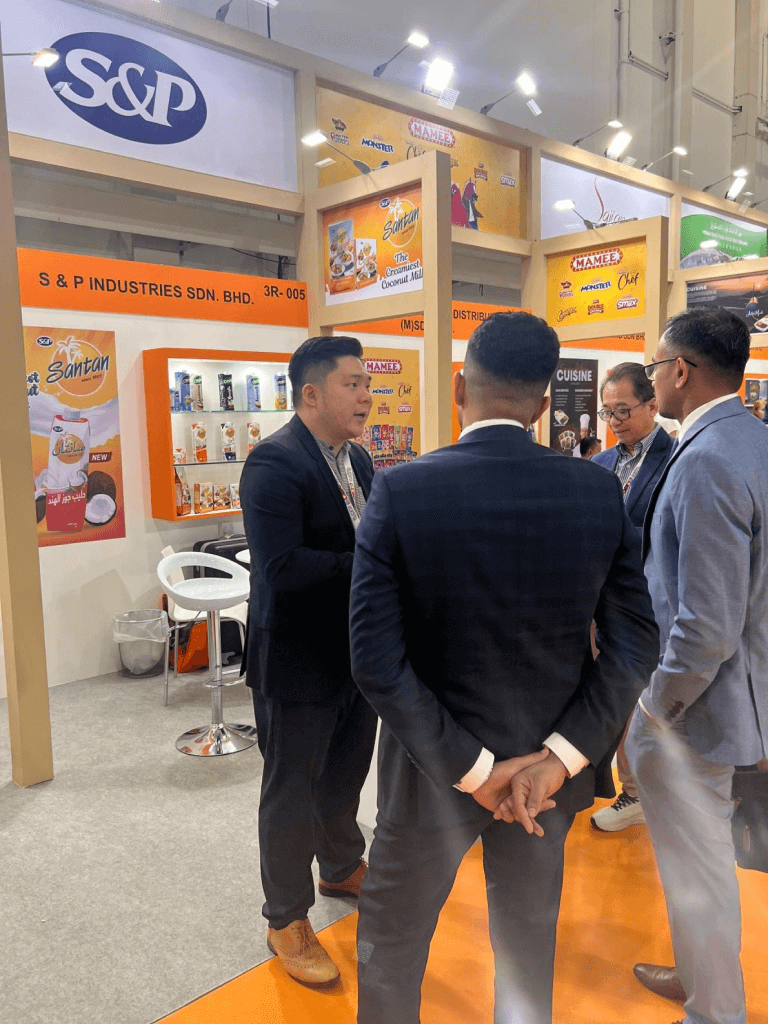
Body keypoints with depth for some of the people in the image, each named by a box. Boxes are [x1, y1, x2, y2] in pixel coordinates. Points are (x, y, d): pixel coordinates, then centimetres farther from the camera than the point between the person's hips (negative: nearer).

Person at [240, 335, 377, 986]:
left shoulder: (358, 459, 6)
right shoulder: (274, 462, -21)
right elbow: (281, 566, -30)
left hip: (358, 654, 8)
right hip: (299, 661, -8)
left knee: (346, 777, 26)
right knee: (293, 793, 11)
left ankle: (343, 868, 51)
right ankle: (287, 920, 33)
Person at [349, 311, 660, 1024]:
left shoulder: (400, 492, -20)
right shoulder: (599, 492, -12)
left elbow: (376, 660, -22)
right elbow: (635, 645, -10)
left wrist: (471, 769, -14)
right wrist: (557, 760, -12)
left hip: (431, 774, -2)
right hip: (548, 771, 3)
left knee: (391, 943, 23)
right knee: (528, 940, 28)